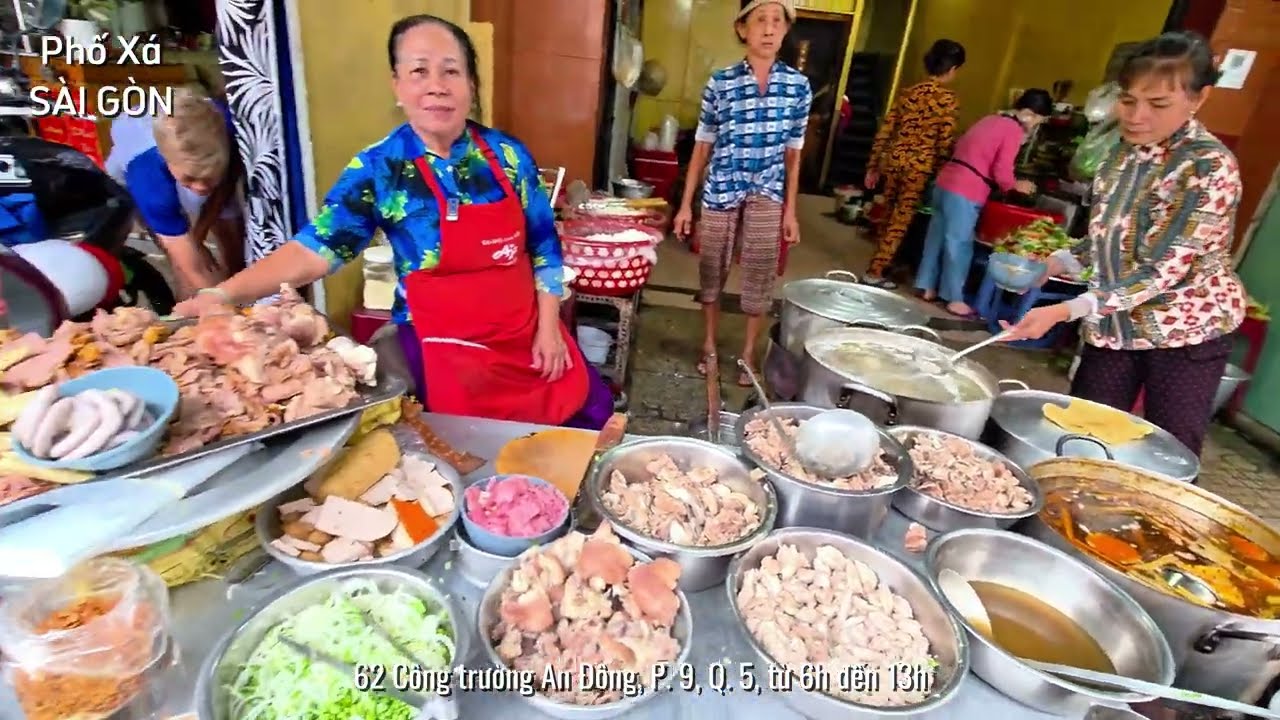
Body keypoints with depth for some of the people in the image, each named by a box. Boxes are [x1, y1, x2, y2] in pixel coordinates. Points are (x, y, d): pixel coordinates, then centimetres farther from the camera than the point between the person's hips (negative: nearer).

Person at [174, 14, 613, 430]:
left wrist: (548, 327, -2)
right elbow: (317, 247, -15)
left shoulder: (509, 155, -3)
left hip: (529, 338, 4)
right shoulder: (377, 170, -10)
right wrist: (223, 294, -27)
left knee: (587, 421, 13)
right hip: (445, 353, -3)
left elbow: (544, 248, 2)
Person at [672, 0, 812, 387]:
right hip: (721, 190, 0)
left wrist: (790, 210, 4)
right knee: (712, 271, 9)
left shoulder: (799, 86, 1)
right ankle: (709, 345, 27)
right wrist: (686, 204, -1)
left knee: (760, 275, 4)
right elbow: (702, 148, 1)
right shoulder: (720, 82, -3)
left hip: (766, 193, 1)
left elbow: (792, 154, 6)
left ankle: (748, 353, 20)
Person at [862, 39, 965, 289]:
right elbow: (945, 142, -11)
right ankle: (875, 272, 4)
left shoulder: (910, 92, 8)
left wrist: (873, 166, 12)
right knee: (901, 220, 2)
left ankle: (881, 263, 30)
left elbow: (884, 131, 7)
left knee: (888, 214, 18)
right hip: (920, 165, -5)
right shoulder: (948, 99, -8)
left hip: (894, 159, 5)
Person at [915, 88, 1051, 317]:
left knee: (937, 236, 13)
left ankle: (927, 287, 22)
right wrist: (1017, 185, 8)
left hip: (946, 182, 8)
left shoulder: (990, 119, 18)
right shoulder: (1014, 130, -7)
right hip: (965, 192, -8)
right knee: (959, 243, -1)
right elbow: (1001, 173, -12)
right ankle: (954, 299, 7)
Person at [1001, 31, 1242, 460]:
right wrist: (1057, 262, -3)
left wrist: (1065, 310, -35)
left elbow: (1161, 271, -26)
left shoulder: (1210, 168, -19)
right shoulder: (1125, 153, 1)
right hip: (1114, 325, 6)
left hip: (1185, 331, -5)